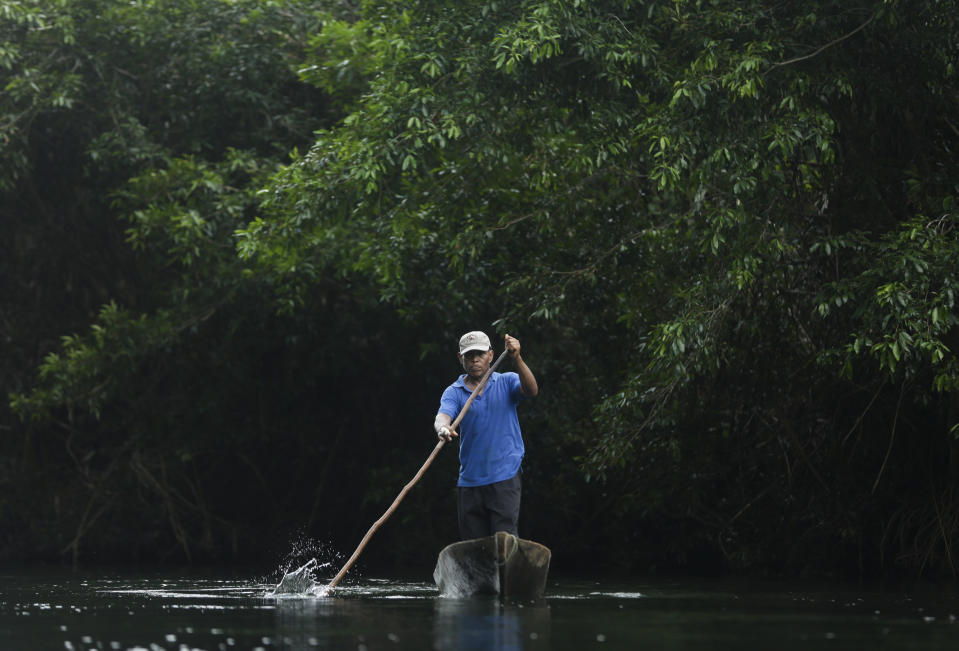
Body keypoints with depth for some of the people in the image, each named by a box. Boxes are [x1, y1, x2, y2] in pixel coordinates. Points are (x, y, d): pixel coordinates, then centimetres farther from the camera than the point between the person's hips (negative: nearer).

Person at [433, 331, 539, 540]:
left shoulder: (506, 382, 6)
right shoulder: (454, 392, 6)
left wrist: (516, 358, -29)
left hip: (504, 477, -3)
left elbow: (531, 390, -14)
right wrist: (442, 428, -38)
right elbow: (443, 415, -13)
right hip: (469, 481, 3)